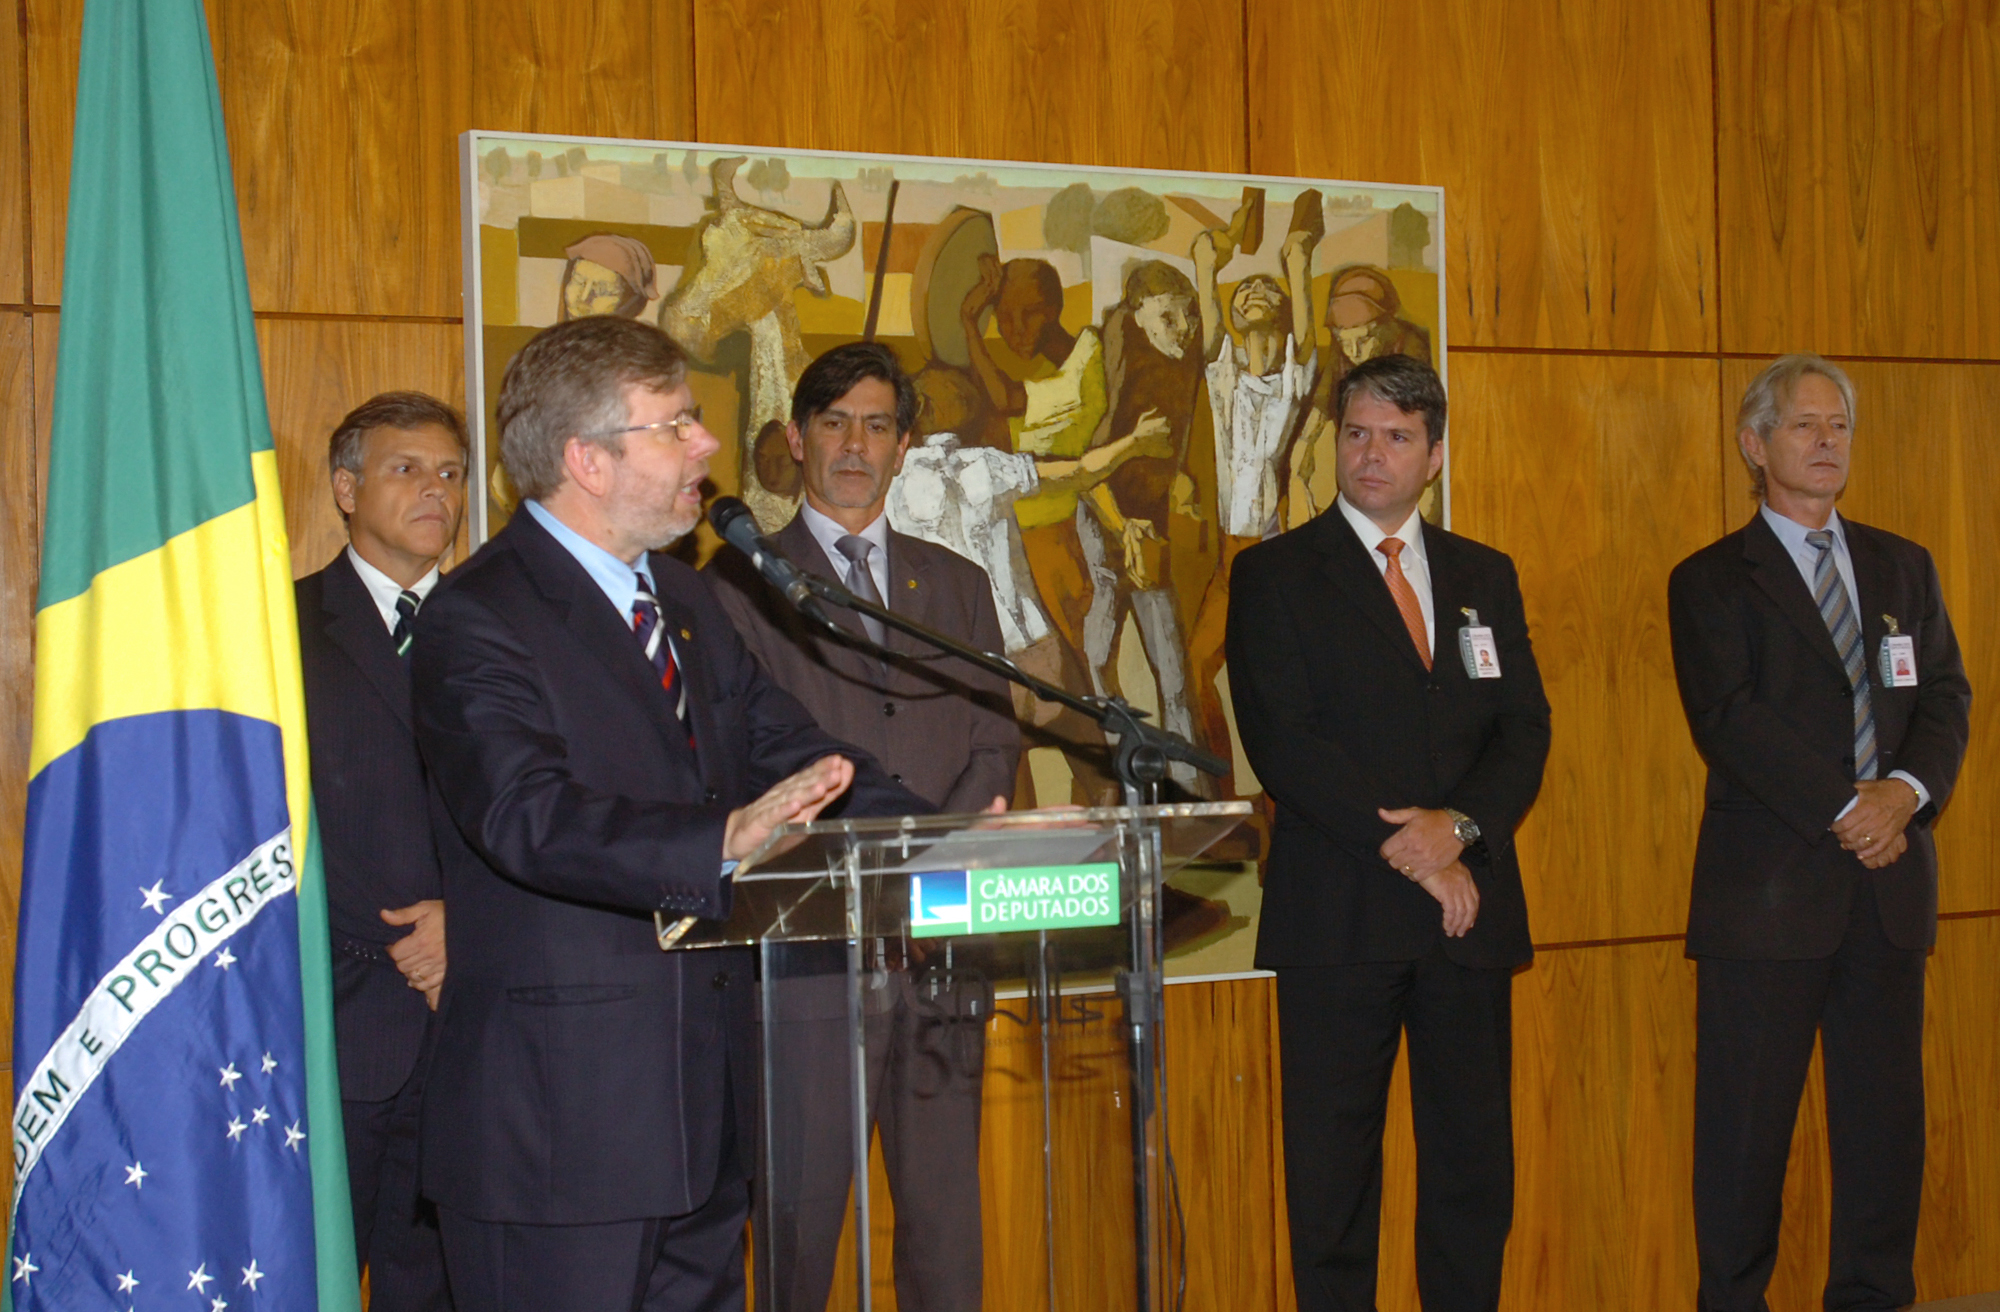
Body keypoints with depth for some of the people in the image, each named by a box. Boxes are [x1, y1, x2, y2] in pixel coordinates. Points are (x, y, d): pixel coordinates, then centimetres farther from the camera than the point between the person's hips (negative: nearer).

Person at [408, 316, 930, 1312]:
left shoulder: (685, 603, 16)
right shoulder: (478, 621, -13)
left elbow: (793, 757, 12)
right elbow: (530, 817, -27)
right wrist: (721, 843, -42)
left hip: (704, 1104, 8)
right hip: (559, 1114, -8)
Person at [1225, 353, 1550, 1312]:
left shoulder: (1485, 576, 16)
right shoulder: (1275, 575, 3)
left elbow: (1525, 727, 8)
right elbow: (1282, 741, -7)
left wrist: (1459, 825, -11)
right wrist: (1400, 845, -13)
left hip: (1470, 904, 4)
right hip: (1339, 912, -4)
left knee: (1474, 1157, 6)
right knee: (1332, 1164, 0)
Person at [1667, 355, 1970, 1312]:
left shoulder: (1904, 568, 16)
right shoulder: (1712, 580, 1)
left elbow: (1946, 696, 8)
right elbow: (1730, 719, -11)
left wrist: (1906, 789, -12)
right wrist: (1846, 806, -17)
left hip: (1890, 881, 4)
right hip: (1769, 883, -4)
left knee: (1885, 1114, 7)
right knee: (1745, 1121, 1)